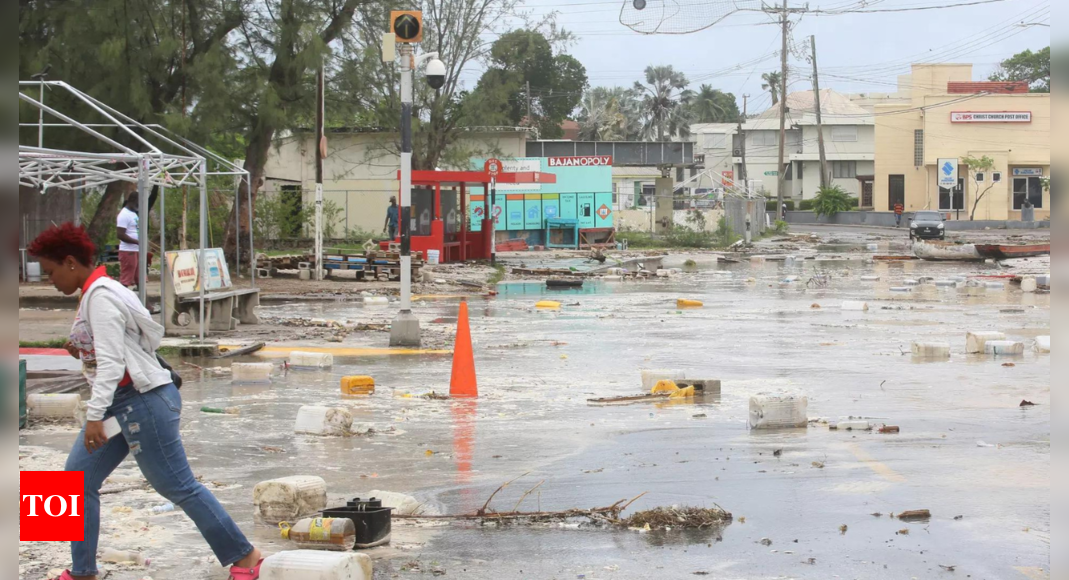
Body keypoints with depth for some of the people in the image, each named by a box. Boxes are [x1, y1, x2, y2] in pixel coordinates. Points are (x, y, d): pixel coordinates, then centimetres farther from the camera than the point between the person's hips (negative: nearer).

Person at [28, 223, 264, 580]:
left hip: (143, 400, -10)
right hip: (121, 401, 10)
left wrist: (95, 416, -28)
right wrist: (82, 352, 9)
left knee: (179, 487, -3)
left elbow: (111, 361, -25)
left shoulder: (100, 297, -18)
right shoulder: (94, 293, 13)